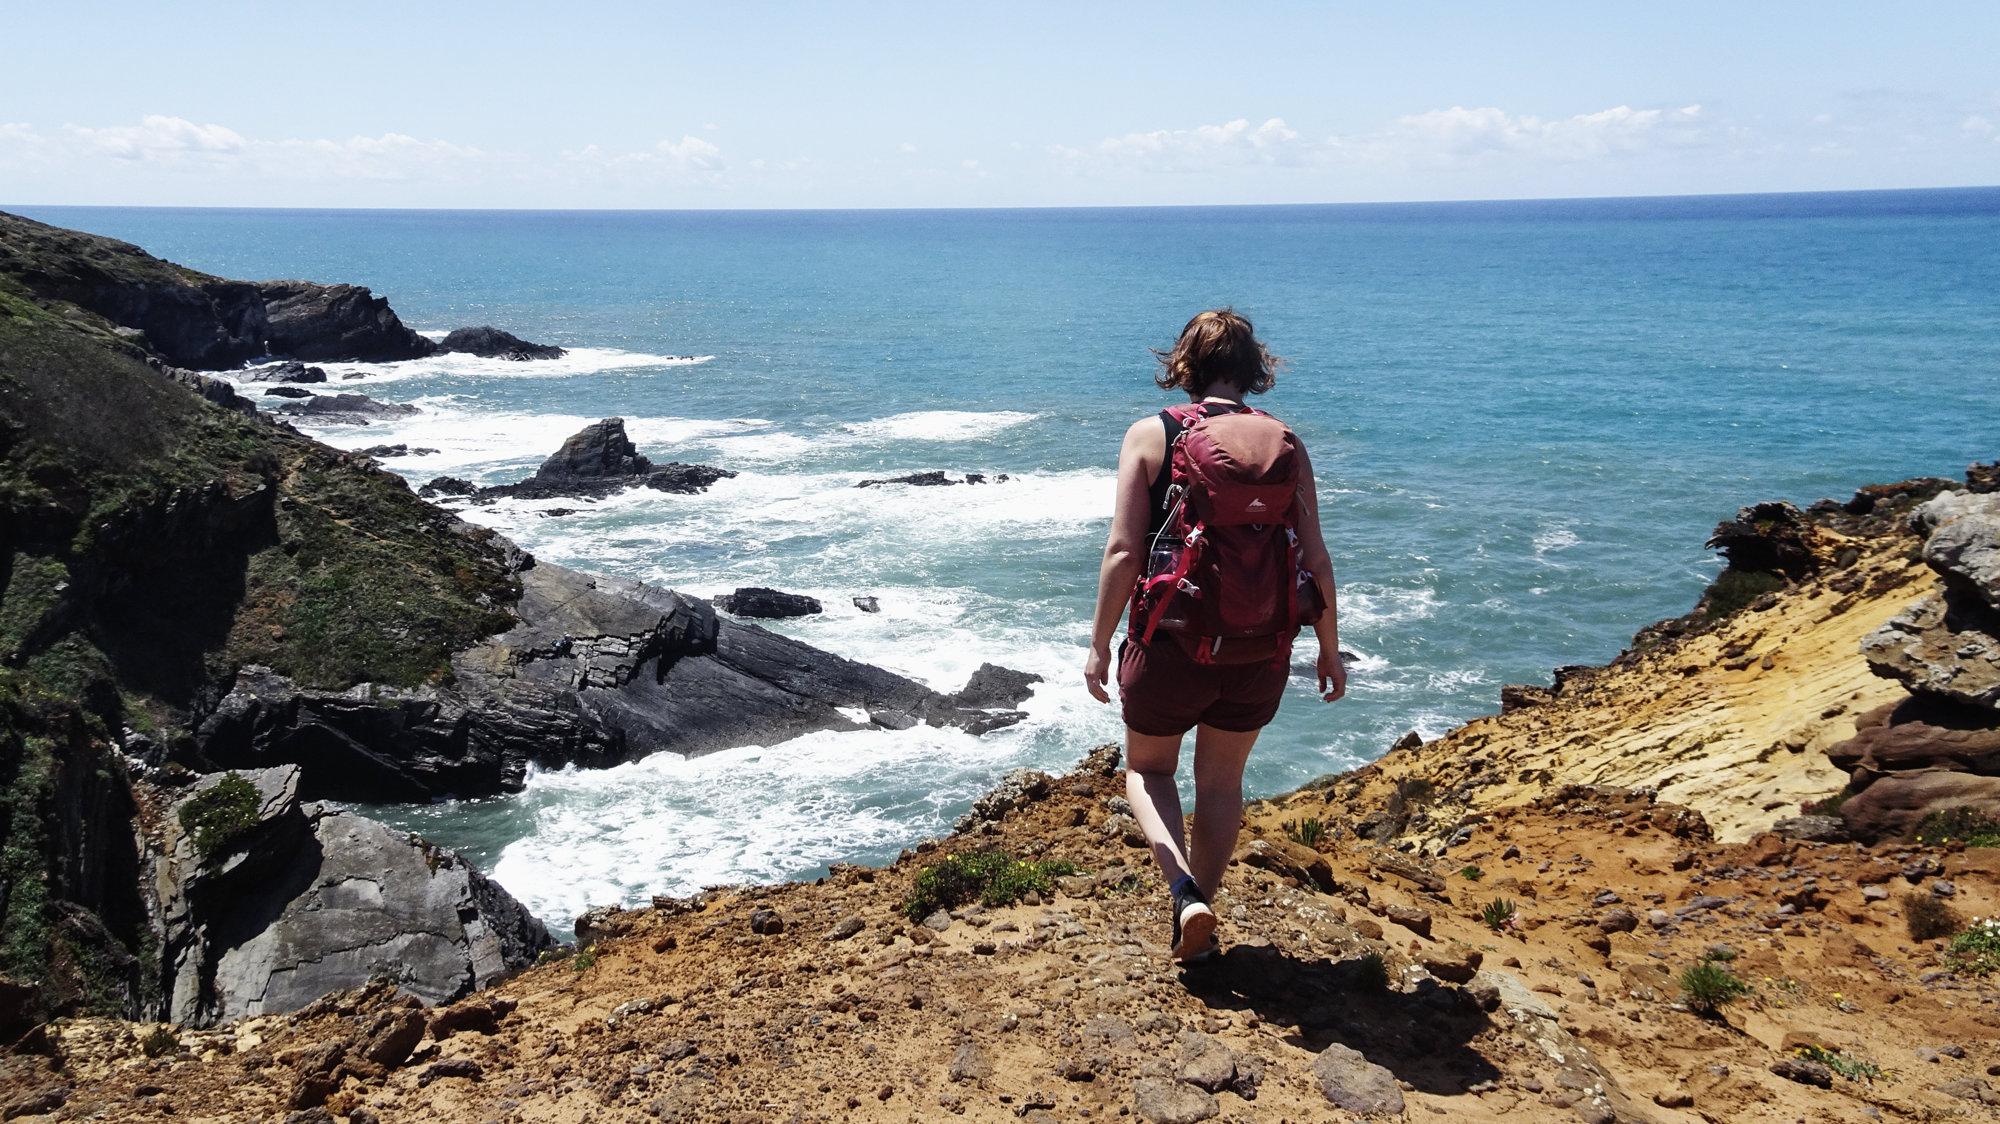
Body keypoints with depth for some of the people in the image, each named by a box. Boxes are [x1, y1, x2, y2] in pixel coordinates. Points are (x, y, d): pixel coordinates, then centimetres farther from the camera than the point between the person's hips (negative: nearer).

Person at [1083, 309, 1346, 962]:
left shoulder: (1151, 435, -7)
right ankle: (1200, 926, 29)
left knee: (1148, 767, 20)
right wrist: (1330, 650, 10)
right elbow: (1315, 559, -1)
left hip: (1173, 639, -2)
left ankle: (1184, 890, -2)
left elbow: (1124, 552, -12)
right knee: (1222, 781, 21)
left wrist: (1099, 644, -4)